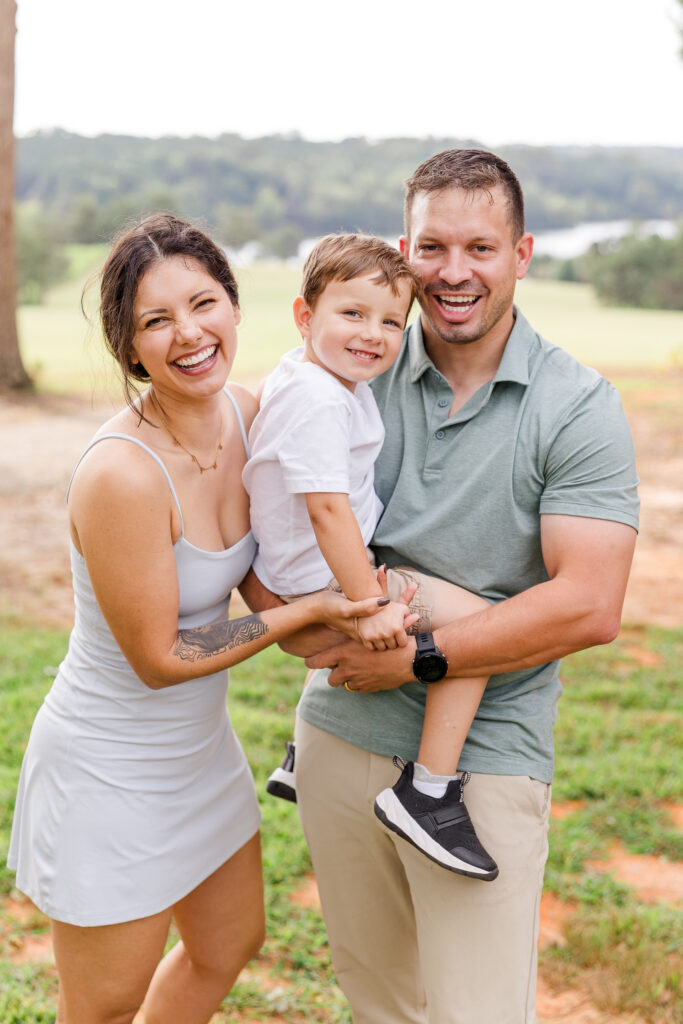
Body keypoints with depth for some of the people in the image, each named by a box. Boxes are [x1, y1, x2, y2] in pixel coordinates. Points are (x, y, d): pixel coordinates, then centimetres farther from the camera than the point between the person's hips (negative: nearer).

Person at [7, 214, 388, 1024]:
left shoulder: (248, 414, -8)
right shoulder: (120, 473, -32)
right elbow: (159, 658, -23)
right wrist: (311, 611, -22)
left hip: (200, 746, 8)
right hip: (111, 774, -8)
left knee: (230, 945, 28)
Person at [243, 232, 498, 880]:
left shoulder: (304, 372, 7)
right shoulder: (320, 400, -23)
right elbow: (327, 510, -28)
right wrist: (368, 604, -27)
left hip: (314, 575, 11)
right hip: (322, 581, -11)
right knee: (474, 621, -17)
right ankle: (430, 791, -15)